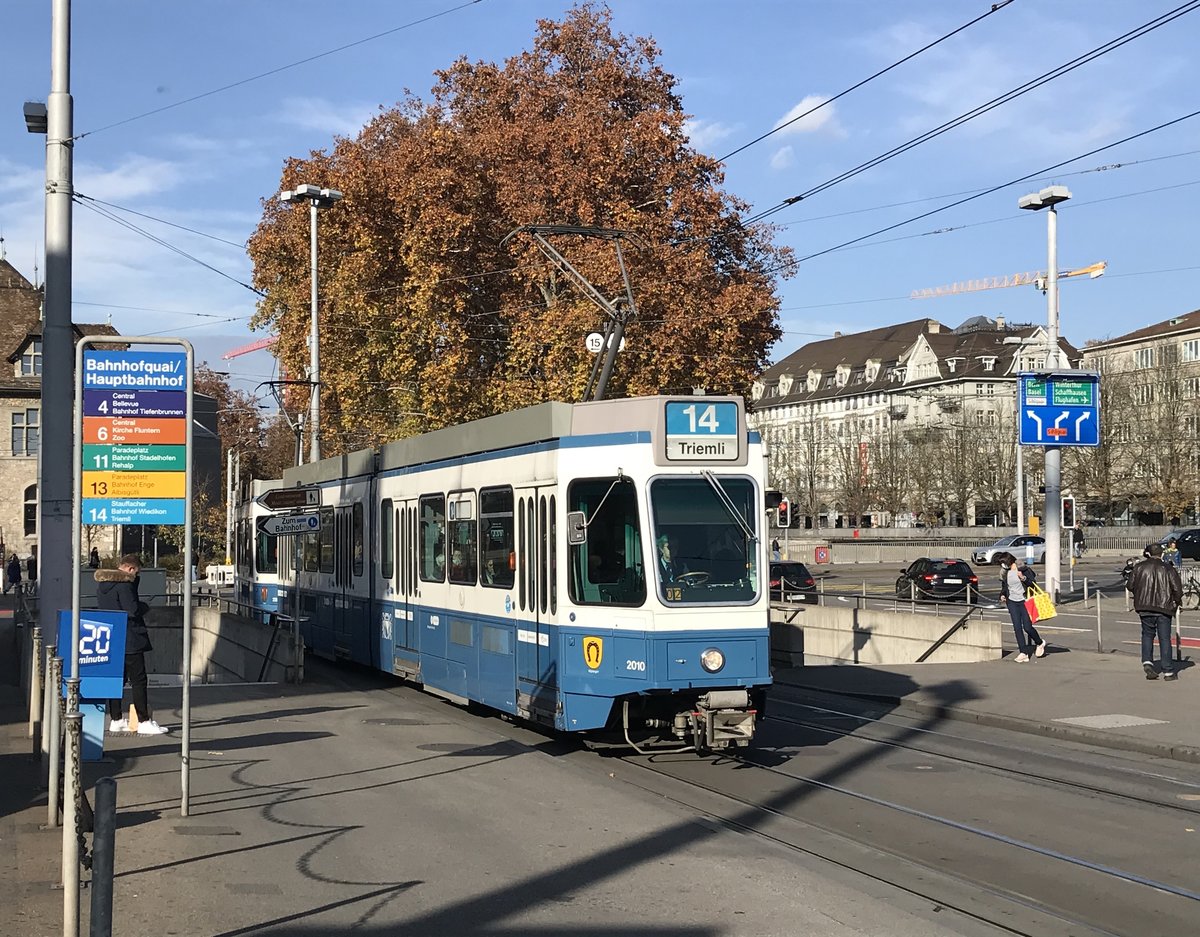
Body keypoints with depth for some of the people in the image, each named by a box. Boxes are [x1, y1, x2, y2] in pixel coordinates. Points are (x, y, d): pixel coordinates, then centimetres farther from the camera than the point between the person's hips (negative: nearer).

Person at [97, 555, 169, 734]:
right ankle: (144, 722, -5)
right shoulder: (124, 585, -17)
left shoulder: (102, 585, 12)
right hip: (129, 641, -9)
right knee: (138, 680, -4)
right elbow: (133, 611, -22)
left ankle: (116, 720, 16)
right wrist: (143, 606, -1)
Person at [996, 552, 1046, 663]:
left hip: (1024, 601, -5)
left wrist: (1023, 578, -24)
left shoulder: (1024, 570, -8)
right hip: (1012, 602, 5)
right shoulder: (1004, 573, 8)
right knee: (1017, 628, -3)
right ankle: (1023, 653, -1)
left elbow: (1033, 584, -10)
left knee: (1027, 627, -6)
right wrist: (1003, 595, 4)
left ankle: (1040, 643, 23)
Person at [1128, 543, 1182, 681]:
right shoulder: (1169, 569, -1)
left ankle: (1147, 662, -2)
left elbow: (1131, 585, 4)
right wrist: (1176, 603, 13)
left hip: (1144, 608, 1)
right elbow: (1178, 589, -5)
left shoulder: (1139, 567, 2)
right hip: (1164, 607, -1)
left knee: (1147, 634, 17)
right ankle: (1168, 671, 4)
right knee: (1164, 638, 4)